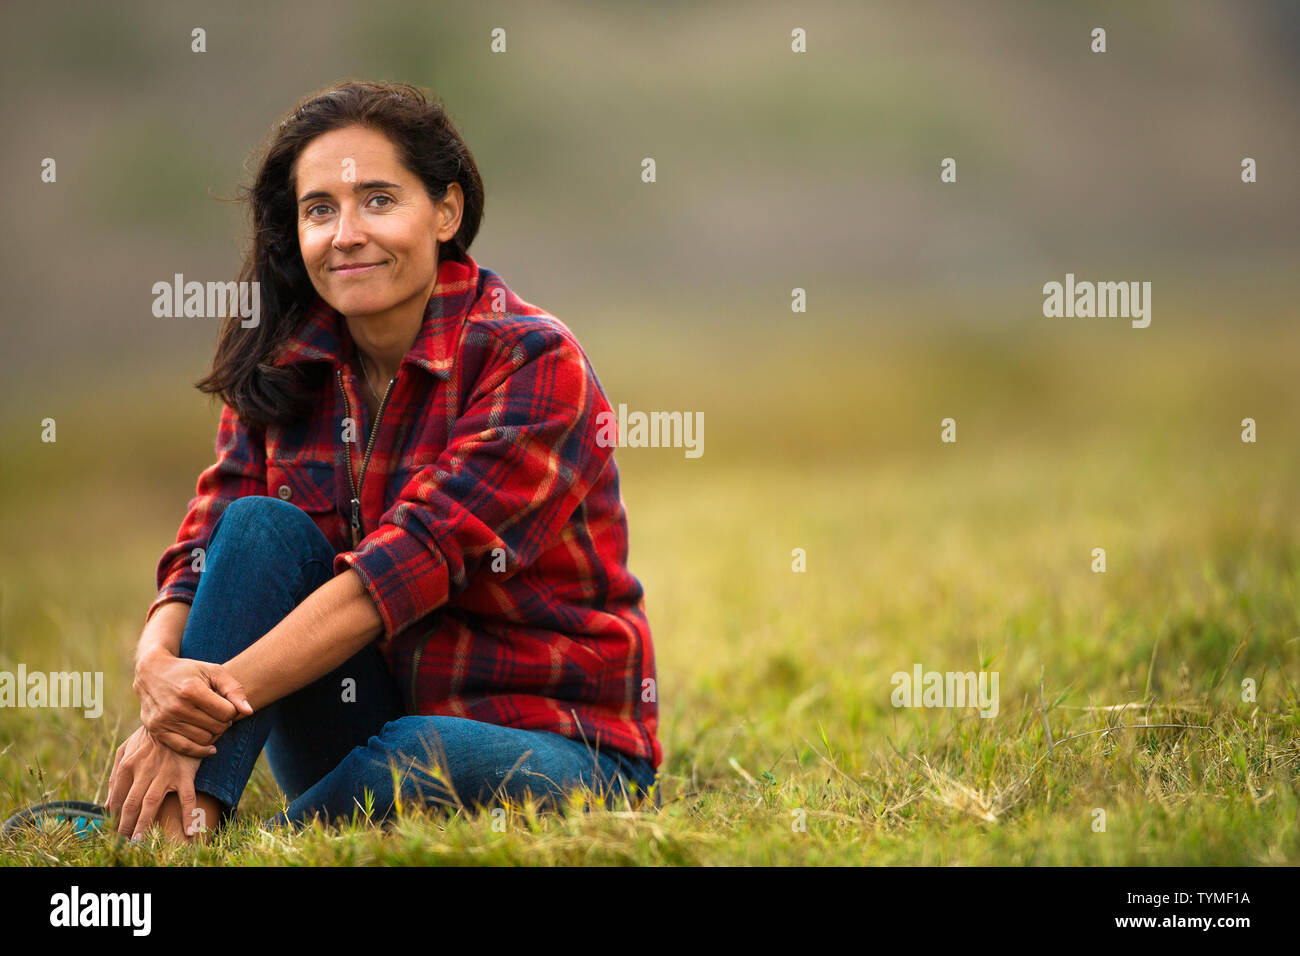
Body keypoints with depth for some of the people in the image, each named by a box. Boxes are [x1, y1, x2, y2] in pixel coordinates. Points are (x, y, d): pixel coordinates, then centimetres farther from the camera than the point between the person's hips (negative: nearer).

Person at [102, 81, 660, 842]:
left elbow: (409, 562, -25)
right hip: (373, 711, 5)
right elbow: (207, 553, -5)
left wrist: (213, 699, -32)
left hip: (550, 746, -5)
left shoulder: (533, 364, -14)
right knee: (261, 524, -18)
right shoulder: (280, 371, 4)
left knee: (422, 756, -39)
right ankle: (169, 832, -32)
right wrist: (158, 666, -30)